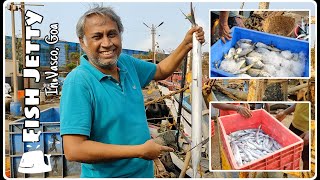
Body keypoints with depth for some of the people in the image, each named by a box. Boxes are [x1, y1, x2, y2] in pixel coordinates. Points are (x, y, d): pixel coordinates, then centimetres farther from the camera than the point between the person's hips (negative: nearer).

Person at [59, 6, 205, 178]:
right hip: (106, 174, -6)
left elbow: (161, 71, 17)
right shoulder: (78, 82, -23)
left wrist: (187, 44, 2)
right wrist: (140, 151, -25)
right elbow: (73, 150, -29)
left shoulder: (126, 63, -3)